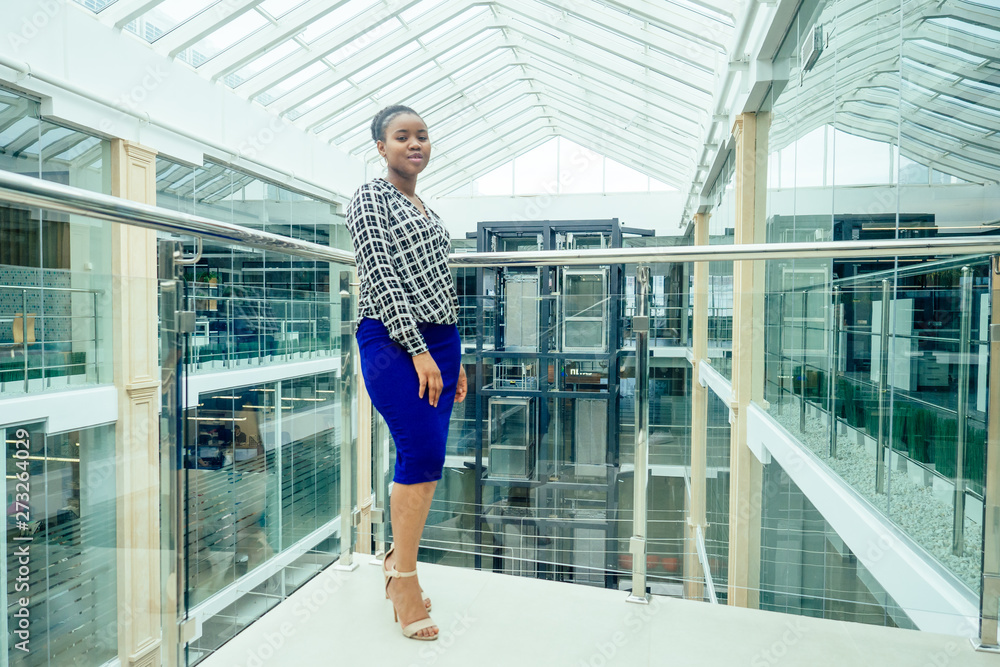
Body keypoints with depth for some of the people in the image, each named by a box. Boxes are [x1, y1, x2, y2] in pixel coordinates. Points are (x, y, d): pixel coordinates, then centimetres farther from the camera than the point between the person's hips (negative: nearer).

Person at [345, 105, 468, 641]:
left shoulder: (424, 209, 21)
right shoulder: (371, 198, -1)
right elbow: (380, 276, -12)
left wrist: (454, 357, 18)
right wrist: (417, 350, -18)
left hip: (438, 340, 8)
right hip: (392, 341, -7)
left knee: (426, 457, 7)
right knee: (423, 454, -12)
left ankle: (396, 557, 23)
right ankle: (404, 578, 3)